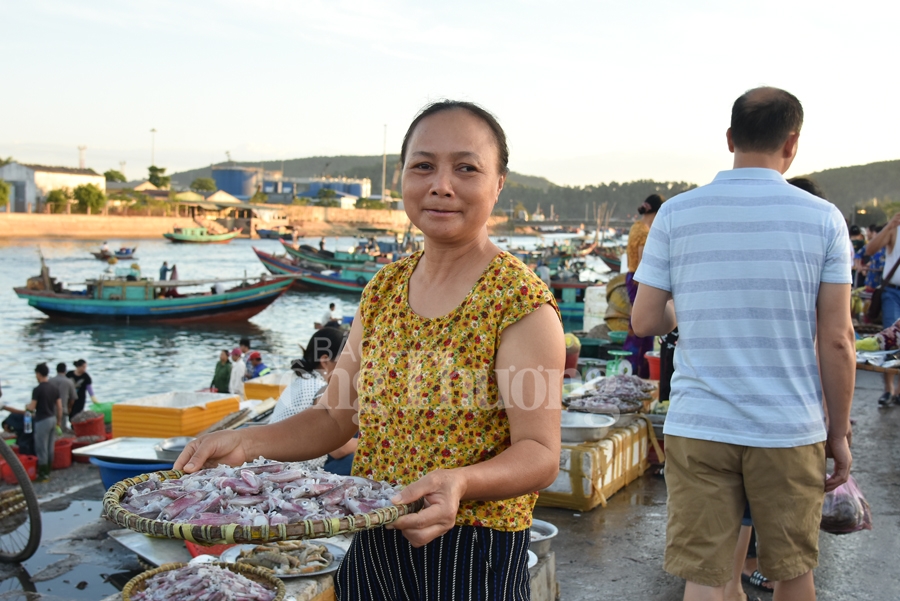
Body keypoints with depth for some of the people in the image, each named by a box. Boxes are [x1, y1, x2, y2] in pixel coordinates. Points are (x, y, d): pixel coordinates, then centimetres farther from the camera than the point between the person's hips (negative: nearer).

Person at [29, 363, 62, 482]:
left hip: (42, 421, -7)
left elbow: (32, 407, -12)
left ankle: (43, 474, 3)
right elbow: (59, 407, 7)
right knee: (50, 447, 13)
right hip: (53, 419, 7)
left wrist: (27, 407, 10)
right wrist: (59, 421, 17)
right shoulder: (55, 388, 4)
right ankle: (48, 471, 21)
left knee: (41, 448, 0)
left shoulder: (37, 389, -16)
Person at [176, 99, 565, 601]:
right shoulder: (384, 289, 4)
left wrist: (461, 482, -35)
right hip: (371, 549, 6)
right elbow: (335, 418, 8)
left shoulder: (521, 301, -14)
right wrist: (247, 442, -7)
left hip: (472, 560, -5)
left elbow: (540, 453, -16)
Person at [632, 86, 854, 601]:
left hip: (698, 427, 0)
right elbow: (836, 340, -4)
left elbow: (645, 321, 0)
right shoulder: (823, 219, -3)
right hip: (790, 431, 0)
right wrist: (840, 432, 6)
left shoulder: (676, 215, -1)